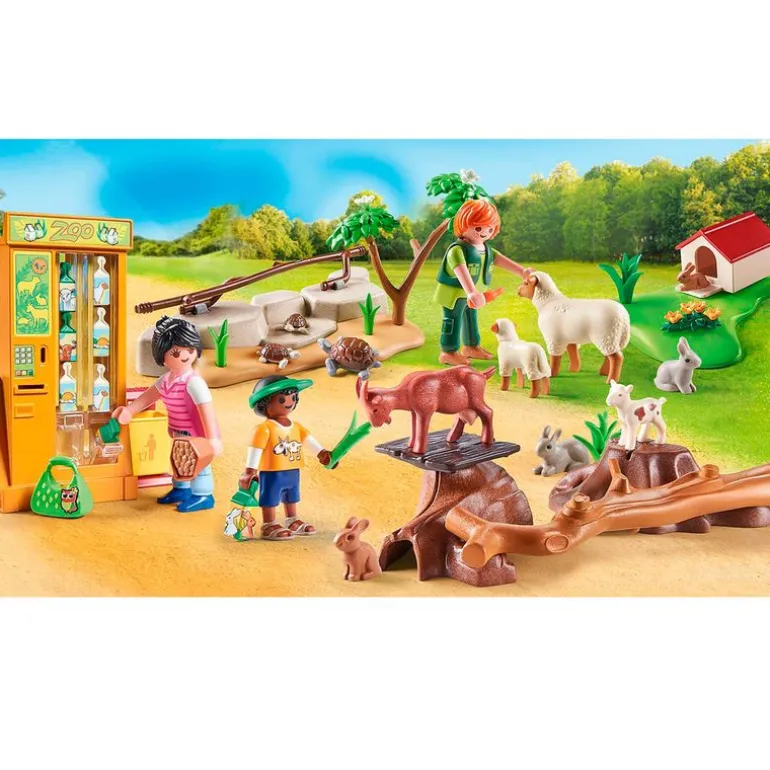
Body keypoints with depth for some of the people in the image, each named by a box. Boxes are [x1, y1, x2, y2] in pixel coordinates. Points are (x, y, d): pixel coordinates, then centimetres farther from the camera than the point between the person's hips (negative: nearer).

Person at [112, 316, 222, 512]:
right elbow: (150, 395, 16)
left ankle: (203, 495, 17)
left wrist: (212, 438, -34)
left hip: (197, 435, -9)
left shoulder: (194, 382, -29)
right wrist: (130, 410, 16)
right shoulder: (166, 379, -2)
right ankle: (181, 489, 43)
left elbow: (206, 410, -32)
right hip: (180, 435, 9)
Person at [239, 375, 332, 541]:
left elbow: (308, 439, 13)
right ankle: (269, 526, 8)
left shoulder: (296, 426, 5)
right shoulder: (264, 428, -19)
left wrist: (321, 453, 6)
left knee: (291, 498, 21)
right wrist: (250, 470, -22)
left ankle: (292, 522, 35)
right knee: (270, 499, 1)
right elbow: (255, 449, -20)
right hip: (271, 473, -8)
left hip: (293, 472, 8)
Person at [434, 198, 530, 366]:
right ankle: (448, 352, 9)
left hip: (472, 294, 9)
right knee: (454, 319, -1)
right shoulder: (458, 249, -29)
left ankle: (471, 346, 39)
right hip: (454, 293, -9)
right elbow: (461, 272, -42)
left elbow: (502, 260, 1)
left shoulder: (487, 249, 2)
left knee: (471, 318, 21)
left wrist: (522, 271, -12)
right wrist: (471, 292, -55)